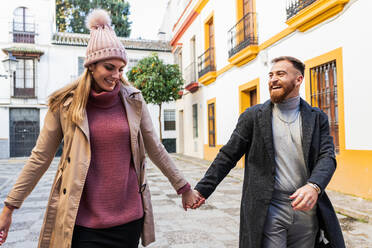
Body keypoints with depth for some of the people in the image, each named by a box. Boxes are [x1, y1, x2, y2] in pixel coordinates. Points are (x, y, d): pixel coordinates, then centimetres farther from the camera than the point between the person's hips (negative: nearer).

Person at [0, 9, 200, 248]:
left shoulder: (133, 100, 1)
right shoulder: (65, 103, -3)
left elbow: (155, 149, 6)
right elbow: (40, 157, 2)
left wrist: (184, 188, 9)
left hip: (129, 217, 2)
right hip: (83, 220, -1)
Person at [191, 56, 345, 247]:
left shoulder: (317, 118, 7)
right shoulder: (253, 116, 1)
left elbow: (327, 156, -3)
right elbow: (228, 156, -1)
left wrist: (314, 186, -24)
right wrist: (202, 190, -6)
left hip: (307, 210, 3)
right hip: (268, 212, -2)